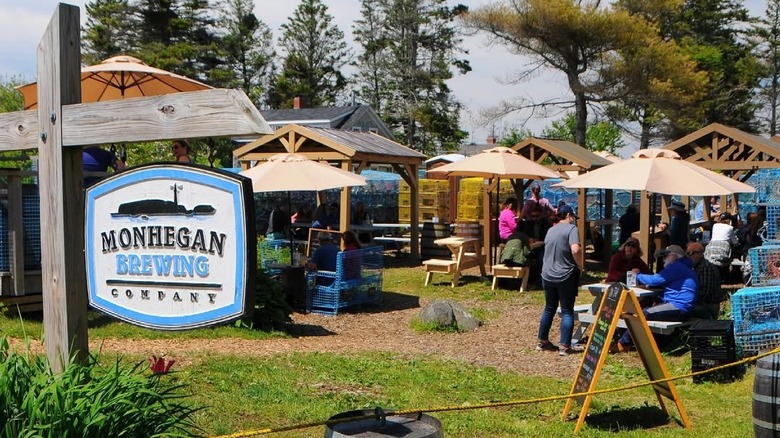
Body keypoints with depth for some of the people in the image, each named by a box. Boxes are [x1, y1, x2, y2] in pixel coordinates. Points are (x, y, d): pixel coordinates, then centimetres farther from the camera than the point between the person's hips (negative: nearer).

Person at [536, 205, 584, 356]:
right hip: (565, 276, -6)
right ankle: (564, 346, -2)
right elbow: (575, 250, -24)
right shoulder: (571, 229, -10)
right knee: (567, 311, 1)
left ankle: (542, 341, 24)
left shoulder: (550, 230, 13)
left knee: (549, 309, 17)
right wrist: (580, 266, -10)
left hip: (547, 275, 6)